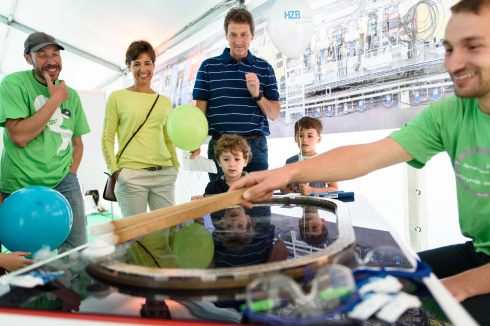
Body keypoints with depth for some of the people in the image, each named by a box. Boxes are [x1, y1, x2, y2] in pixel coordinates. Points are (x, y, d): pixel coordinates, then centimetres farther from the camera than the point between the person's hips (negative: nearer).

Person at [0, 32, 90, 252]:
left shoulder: (71, 95, 9)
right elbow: (19, 136, -18)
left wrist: (71, 174, 3)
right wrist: (55, 100, -15)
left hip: (63, 183, 4)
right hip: (20, 188, -4)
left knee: (77, 249, 4)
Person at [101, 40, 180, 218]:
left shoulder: (165, 102, 16)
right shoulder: (117, 97, 6)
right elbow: (107, 138, 4)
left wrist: (175, 166, 10)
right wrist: (114, 170, -7)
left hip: (165, 175, 3)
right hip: (131, 175, -3)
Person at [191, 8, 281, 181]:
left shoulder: (264, 68, 11)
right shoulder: (209, 66, 9)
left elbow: (274, 114, 9)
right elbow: (199, 110, 6)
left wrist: (257, 95, -10)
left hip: (255, 146, 1)